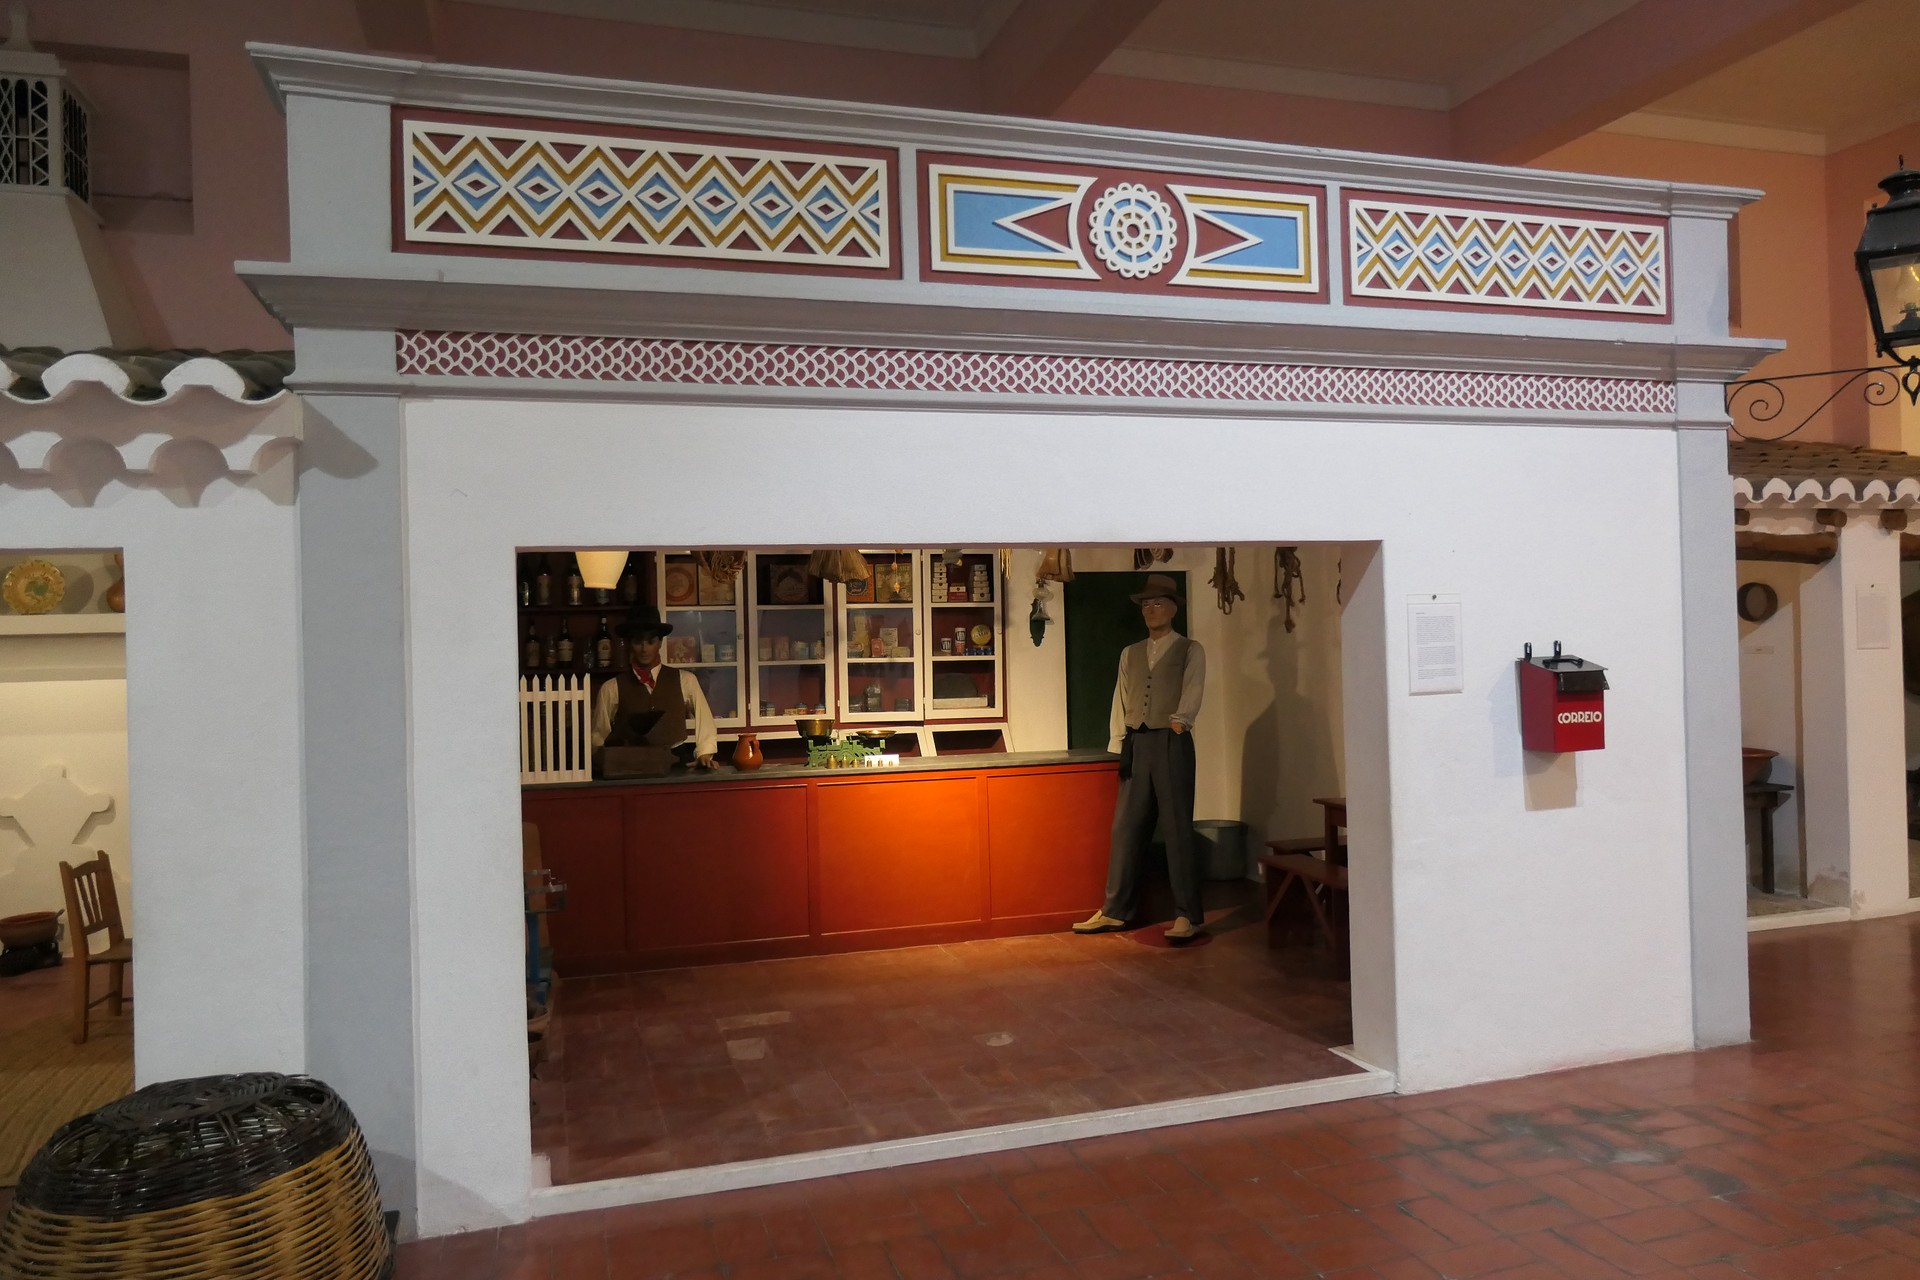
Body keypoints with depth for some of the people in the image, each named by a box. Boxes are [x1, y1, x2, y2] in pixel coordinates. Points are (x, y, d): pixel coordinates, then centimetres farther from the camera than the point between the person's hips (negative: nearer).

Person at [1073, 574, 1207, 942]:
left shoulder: (1190, 651, 4)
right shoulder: (1129, 654, 17)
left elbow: (1192, 692, -9)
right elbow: (1120, 701, 13)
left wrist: (1179, 719, -26)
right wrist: (1118, 745, 4)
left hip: (1171, 742, -4)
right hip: (1135, 744, 5)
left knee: (1178, 828, -3)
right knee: (1126, 828, 6)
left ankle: (1188, 915, 3)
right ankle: (1114, 912, 13)